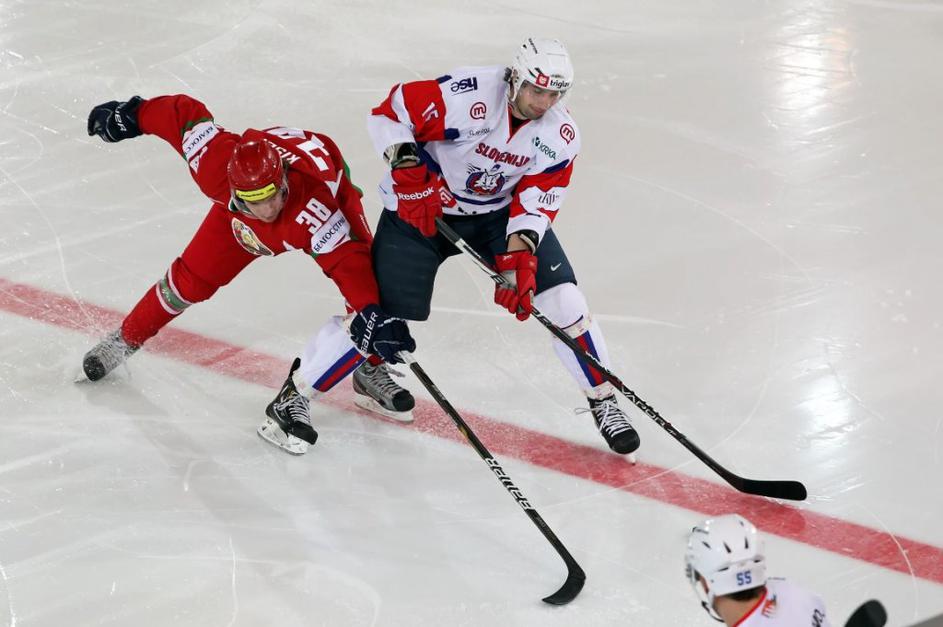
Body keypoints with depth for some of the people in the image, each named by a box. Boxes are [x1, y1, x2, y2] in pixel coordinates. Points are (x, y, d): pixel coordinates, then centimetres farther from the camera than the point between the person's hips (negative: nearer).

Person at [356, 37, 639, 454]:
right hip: (421, 203, -3)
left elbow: (535, 202, -11)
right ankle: (368, 366, 34)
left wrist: (518, 257, -25)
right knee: (393, 307, -3)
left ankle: (603, 400, 4)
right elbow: (389, 113, -22)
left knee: (561, 296, -10)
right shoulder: (465, 94, -29)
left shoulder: (560, 137, -15)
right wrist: (409, 173, -32)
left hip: (500, 212, 3)